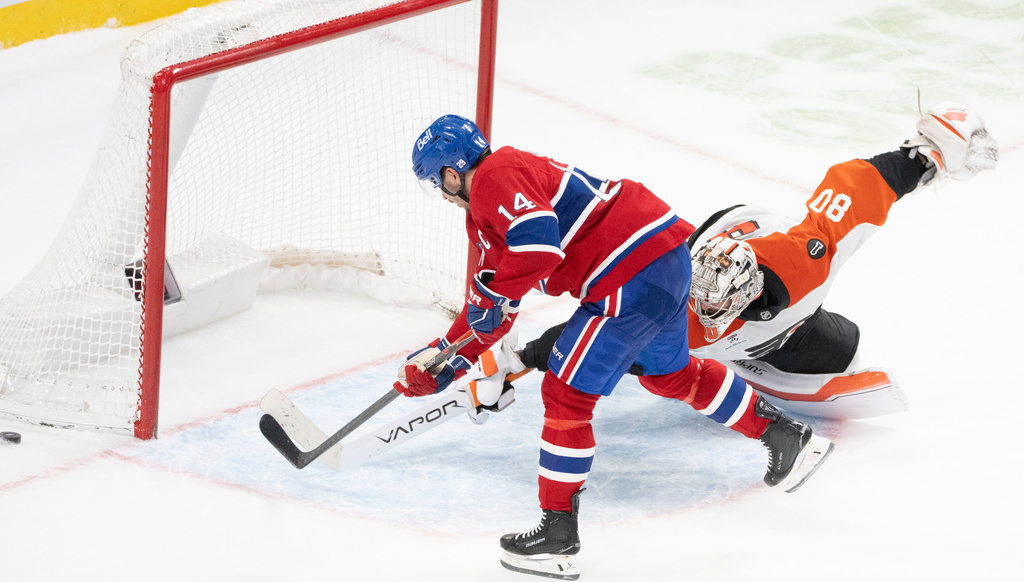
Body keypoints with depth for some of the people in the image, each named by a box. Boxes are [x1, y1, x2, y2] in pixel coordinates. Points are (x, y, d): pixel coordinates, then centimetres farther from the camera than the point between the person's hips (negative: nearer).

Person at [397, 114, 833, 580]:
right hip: (667, 260, 11)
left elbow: (538, 244, -29)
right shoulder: (486, 211, 23)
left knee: (567, 392, -4)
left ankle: (557, 535, 1)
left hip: (632, 275, -11)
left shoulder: (496, 179, -11)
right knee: (670, 374, 32)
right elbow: (494, 309, 30)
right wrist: (445, 358, 27)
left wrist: (489, 293, -14)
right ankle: (787, 437, 42)